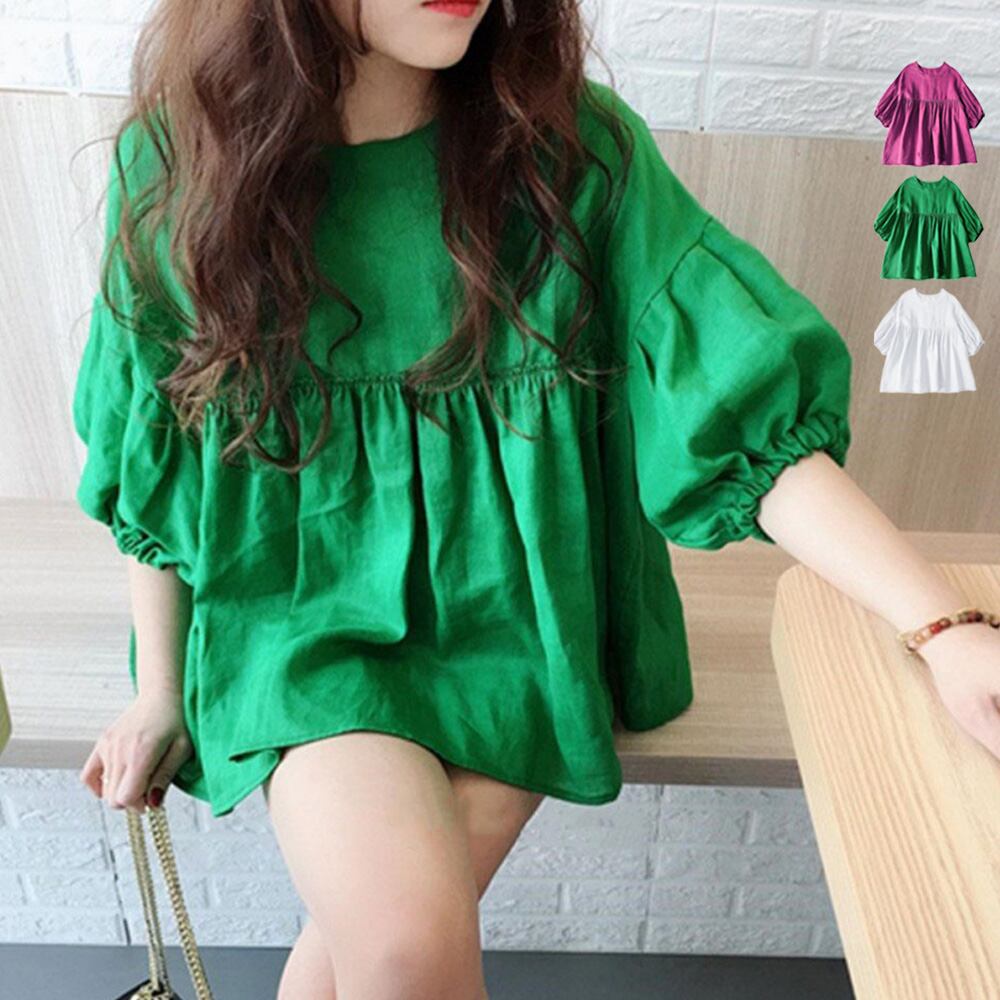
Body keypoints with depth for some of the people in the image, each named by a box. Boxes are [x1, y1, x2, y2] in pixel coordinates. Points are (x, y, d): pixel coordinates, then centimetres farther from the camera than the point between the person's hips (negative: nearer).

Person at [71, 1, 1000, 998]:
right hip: (306, 617, 0)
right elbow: (156, 466, 2)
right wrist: (160, 693, 9)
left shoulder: (572, 146, -10)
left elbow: (736, 405, -12)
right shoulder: (180, 162, -7)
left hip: (515, 612, 1)